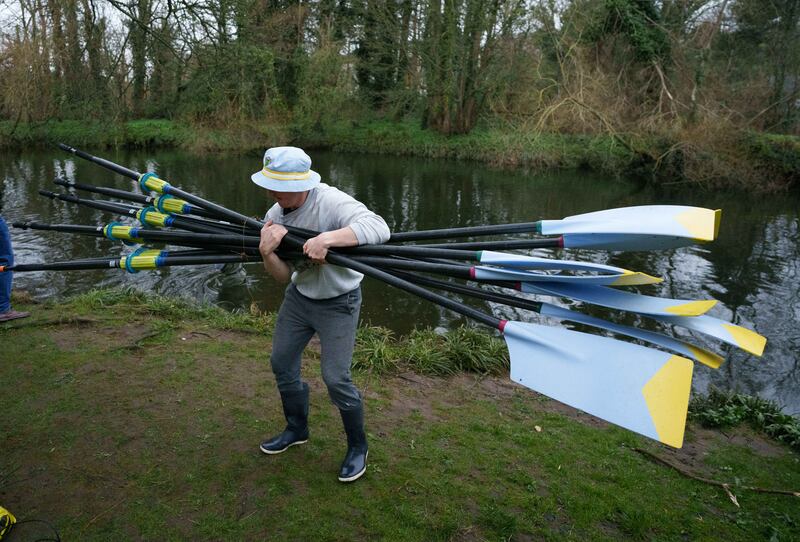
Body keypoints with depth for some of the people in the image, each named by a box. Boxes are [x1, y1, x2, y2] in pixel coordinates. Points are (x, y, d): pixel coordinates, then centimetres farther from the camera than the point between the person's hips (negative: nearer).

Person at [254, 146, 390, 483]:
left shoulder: (331, 202, -28)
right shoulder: (274, 215, -7)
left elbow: (378, 228, -44)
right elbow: (283, 276, -6)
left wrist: (326, 238, -51)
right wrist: (267, 253, -28)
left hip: (337, 304, -7)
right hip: (299, 296, 7)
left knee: (335, 378, -7)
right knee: (282, 363, 16)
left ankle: (358, 447, 19)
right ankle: (297, 429, 40)